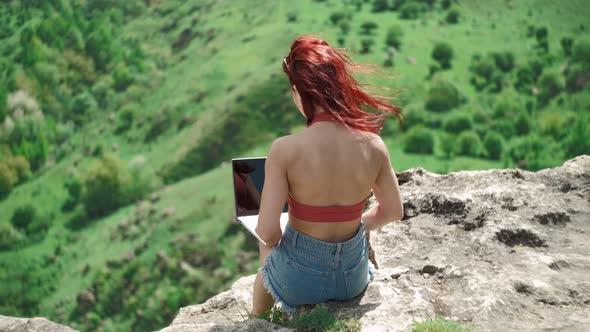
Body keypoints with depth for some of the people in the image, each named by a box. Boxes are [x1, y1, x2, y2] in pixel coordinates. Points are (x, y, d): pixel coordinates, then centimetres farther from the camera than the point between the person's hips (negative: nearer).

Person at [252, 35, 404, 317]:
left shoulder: (285, 149, -26)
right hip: (353, 276, 3)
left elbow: (267, 232, -23)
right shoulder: (373, 144, -15)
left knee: (269, 249, 35)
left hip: (300, 279, -3)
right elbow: (393, 210, -1)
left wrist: (274, 240, 0)